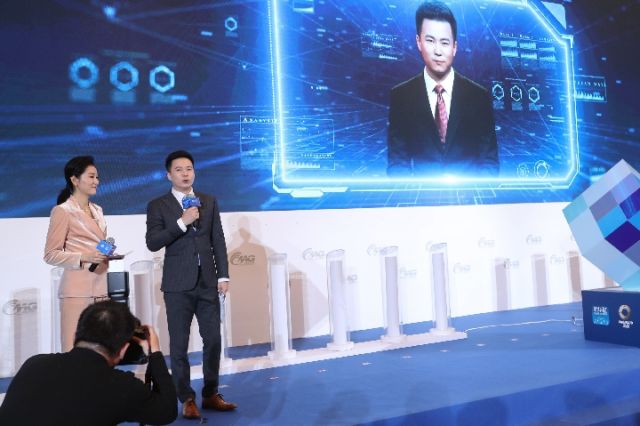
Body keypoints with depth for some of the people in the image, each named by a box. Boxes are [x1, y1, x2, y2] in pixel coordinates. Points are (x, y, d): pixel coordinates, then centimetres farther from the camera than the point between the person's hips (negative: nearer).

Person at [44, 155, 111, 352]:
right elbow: (50, 255, -7)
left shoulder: (97, 210, 17)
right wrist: (84, 258, -19)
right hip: (77, 289, -6)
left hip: (100, 287, 7)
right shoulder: (62, 211, -5)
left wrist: (108, 253, 10)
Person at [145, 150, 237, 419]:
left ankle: (210, 395, 21)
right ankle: (187, 399, 16)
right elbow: (152, 243, -10)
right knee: (179, 344, 4)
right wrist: (181, 223, -18)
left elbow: (218, 241, 8)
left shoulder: (209, 202, 10)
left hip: (207, 283, 3)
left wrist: (223, 275, 3)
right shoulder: (158, 206, 1)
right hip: (178, 285, -3)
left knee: (213, 340, 6)